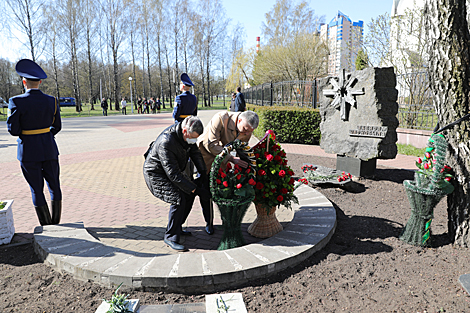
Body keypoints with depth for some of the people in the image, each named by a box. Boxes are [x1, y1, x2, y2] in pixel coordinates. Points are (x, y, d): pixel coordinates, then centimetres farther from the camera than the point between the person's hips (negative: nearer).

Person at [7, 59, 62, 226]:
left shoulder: (17, 102, -12)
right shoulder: (51, 101, -2)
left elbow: (13, 130, -10)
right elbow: (57, 127, 6)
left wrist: (10, 115, 9)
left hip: (28, 150, -2)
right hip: (49, 148, 3)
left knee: (37, 189, 8)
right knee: (54, 186, 13)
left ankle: (46, 225, 16)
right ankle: (56, 223, 20)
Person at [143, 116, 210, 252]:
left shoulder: (188, 134, -12)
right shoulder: (166, 142, -36)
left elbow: (195, 152, 4)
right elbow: (173, 174, -35)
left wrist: (203, 174, -8)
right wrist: (196, 190, -34)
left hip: (173, 170, 9)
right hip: (156, 174, -9)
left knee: (189, 193, 6)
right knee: (178, 199, -23)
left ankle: (177, 227, 21)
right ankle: (170, 237, -7)